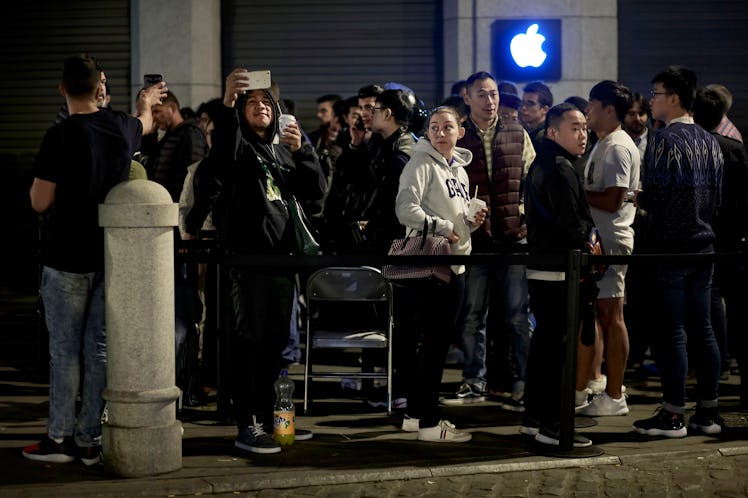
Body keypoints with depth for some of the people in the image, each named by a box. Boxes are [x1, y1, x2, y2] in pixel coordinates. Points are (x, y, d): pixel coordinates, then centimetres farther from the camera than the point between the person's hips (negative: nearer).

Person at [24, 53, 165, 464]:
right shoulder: (122, 128, 1)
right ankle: (89, 439, 12)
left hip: (66, 259, -4)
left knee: (65, 349, 3)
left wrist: (40, 177, 9)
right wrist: (146, 101, 50)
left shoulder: (61, 136, -15)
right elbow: (144, 123, 28)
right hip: (111, 257, 4)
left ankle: (59, 438, 8)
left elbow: (40, 202, -12)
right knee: (99, 347, 7)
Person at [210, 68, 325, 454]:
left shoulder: (282, 151, 20)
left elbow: (316, 190, 9)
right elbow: (223, 152, -25)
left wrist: (301, 151, -7)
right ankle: (247, 426, -7)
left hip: (281, 256, 7)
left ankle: (268, 417, 22)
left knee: (276, 342, 12)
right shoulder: (239, 146, 1)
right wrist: (227, 104, -42)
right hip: (247, 256, -7)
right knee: (250, 341, -8)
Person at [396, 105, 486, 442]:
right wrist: (442, 227, -15)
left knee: (436, 344, 12)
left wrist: (473, 222, 7)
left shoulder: (460, 170, 19)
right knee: (433, 344, -6)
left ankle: (416, 414, 21)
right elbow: (405, 209, -20)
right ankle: (428, 422, 0)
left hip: (455, 265, 9)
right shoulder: (421, 164, -7)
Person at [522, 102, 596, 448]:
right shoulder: (560, 170, -16)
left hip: (539, 270, 10)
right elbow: (573, 227, -22)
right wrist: (590, 245, -4)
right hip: (560, 272, -10)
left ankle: (533, 418, 22)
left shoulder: (541, 164, 16)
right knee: (559, 347, -6)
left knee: (543, 342, 15)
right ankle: (551, 426, -3)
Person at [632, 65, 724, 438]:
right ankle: (708, 412, 15)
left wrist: (638, 198, 0)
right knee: (701, 328, 11)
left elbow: (655, 197, -19)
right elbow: (716, 198, 15)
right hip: (703, 246, 8)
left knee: (670, 331, -3)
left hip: (671, 247, -8)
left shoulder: (666, 139, -13)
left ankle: (672, 415, 1)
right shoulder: (709, 141, 12)